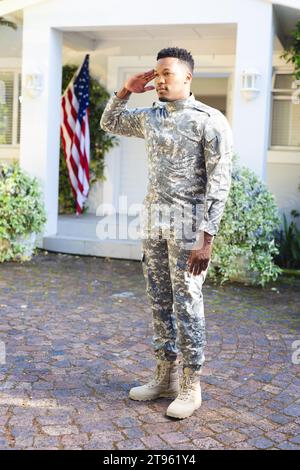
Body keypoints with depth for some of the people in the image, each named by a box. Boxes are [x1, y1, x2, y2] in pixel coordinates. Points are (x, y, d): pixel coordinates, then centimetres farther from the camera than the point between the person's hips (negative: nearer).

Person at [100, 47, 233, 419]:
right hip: (153, 220, 7)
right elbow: (109, 123, 28)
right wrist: (126, 90, 10)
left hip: (188, 223, -6)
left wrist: (206, 238, -19)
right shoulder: (150, 117, 11)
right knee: (160, 302, 11)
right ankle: (165, 377, 24)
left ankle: (191, 387, 10)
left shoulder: (209, 120, -9)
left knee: (187, 304, -2)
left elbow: (219, 184, -13)